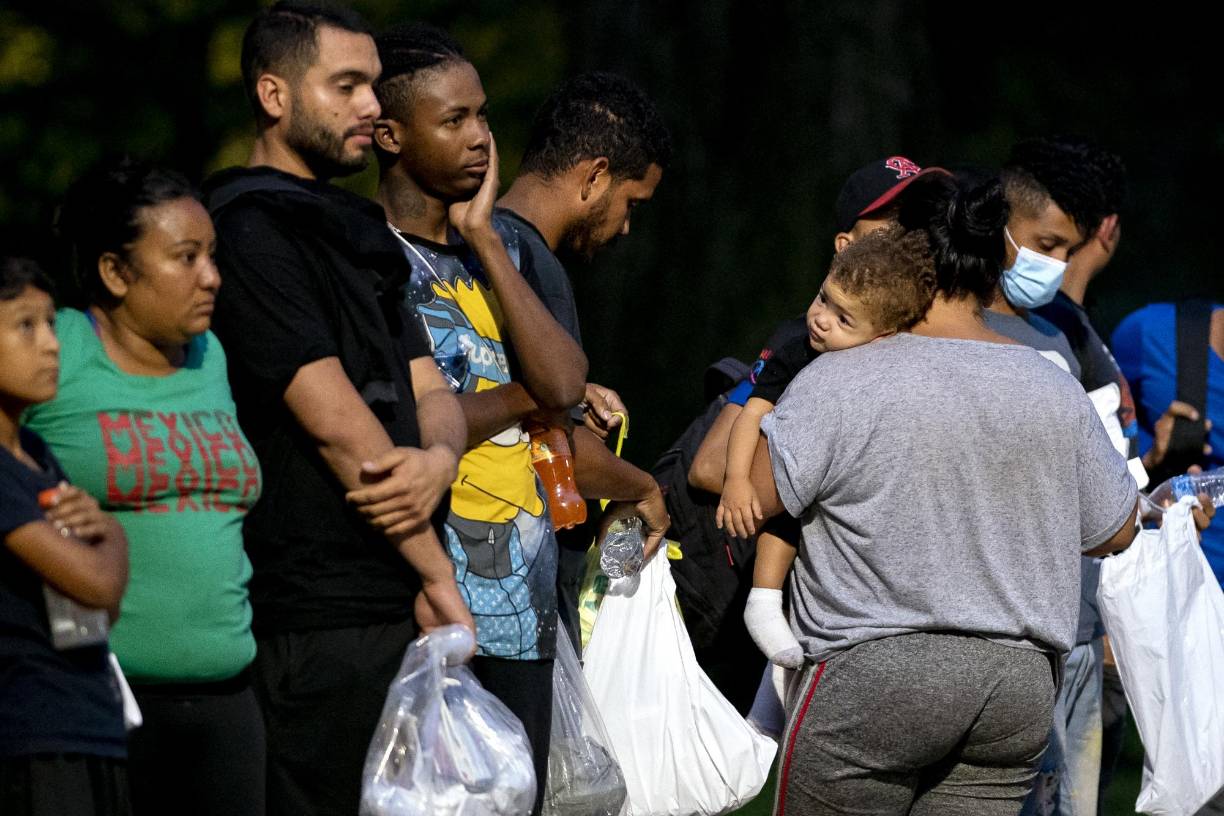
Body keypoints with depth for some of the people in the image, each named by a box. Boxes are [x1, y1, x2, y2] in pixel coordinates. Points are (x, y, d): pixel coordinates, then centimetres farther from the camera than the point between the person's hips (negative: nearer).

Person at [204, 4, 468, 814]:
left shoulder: (353, 233, 20)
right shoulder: (249, 236, -10)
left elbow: (431, 392, 14)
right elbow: (338, 427, -15)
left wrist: (439, 458, -11)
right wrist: (437, 573, -11)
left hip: (394, 607, 9)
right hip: (324, 618, -9)